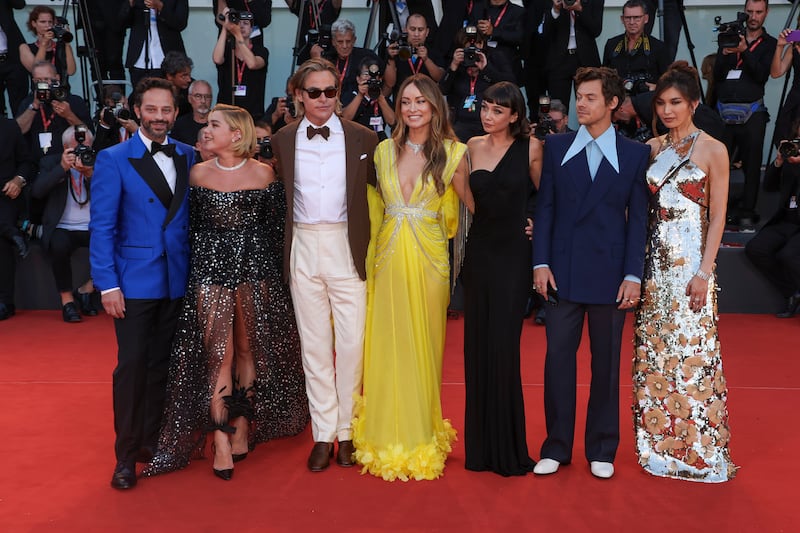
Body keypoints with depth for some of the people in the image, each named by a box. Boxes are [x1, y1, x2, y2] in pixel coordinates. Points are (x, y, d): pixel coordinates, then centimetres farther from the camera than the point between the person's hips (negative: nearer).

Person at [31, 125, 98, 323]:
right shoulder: (51, 162, 7)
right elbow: (36, 192, -9)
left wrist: (90, 174, -20)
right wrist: (62, 167, -16)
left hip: (93, 228, 2)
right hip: (62, 229, -2)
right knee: (59, 246, -36)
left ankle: (85, 291, -2)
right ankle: (67, 300, -16)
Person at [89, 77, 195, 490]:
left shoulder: (187, 157, 7)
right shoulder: (113, 160, -3)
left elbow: (192, 216, 8)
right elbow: (101, 227, -6)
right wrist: (108, 285, -12)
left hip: (177, 281, 3)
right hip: (133, 282, -3)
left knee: (162, 365, 11)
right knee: (132, 366, 0)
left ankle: (152, 441, 27)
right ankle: (126, 455, 14)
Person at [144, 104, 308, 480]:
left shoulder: (263, 174, -2)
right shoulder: (197, 173, 3)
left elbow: (277, 227, 4)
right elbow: (192, 226, 10)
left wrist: (270, 268, 4)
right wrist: (199, 263, 7)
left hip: (254, 270, 0)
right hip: (210, 270, 1)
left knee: (248, 350, 8)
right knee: (218, 354, -4)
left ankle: (242, 427, 23)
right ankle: (221, 441, 2)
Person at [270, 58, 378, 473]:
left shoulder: (362, 138, 3)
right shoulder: (282, 141, 7)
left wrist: (375, 243, -3)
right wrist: (284, 244, 1)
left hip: (347, 248, -1)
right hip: (303, 249, 2)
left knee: (351, 342, 0)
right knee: (314, 344, 7)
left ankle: (347, 431, 16)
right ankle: (323, 434, 18)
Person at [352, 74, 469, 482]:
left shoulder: (452, 153, -2)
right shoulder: (385, 150, 8)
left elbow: (473, 203, 5)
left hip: (428, 259, -3)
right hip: (387, 258, 3)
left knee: (422, 347, 6)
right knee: (386, 346, 6)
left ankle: (421, 436, 22)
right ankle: (386, 436, 21)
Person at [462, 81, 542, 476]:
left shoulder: (531, 148, -3)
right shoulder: (473, 147, 9)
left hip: (513, 255, -4)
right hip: (479, 252, 4)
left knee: (502, 344, -5)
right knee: (477, 343, 7)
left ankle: (506, 447, 11)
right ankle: (481, 442, 20)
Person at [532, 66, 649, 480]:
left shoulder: (635, 154, 4)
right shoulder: (556, 147, 7)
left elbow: (638, 217, 1)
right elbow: (545, 207, 5)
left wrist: (633, 275, -5)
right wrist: (541, 263, -3)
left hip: (610, 273, 0)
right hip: (563, 271, 1)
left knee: (606, 363, 8)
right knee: (558, 357, 3)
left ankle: (602, 450, 23)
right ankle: (556, 447, 17)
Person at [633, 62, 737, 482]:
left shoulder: (713, 150, -3)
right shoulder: (651, 149, 10)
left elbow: (717, 217, -6)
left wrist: (704, 273, -13)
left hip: (690, 264, -4)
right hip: (653, 263, 5)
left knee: (691, 351, -2)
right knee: (653, 355, 8)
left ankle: (700, 451, 13)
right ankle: (659, 444, 21)